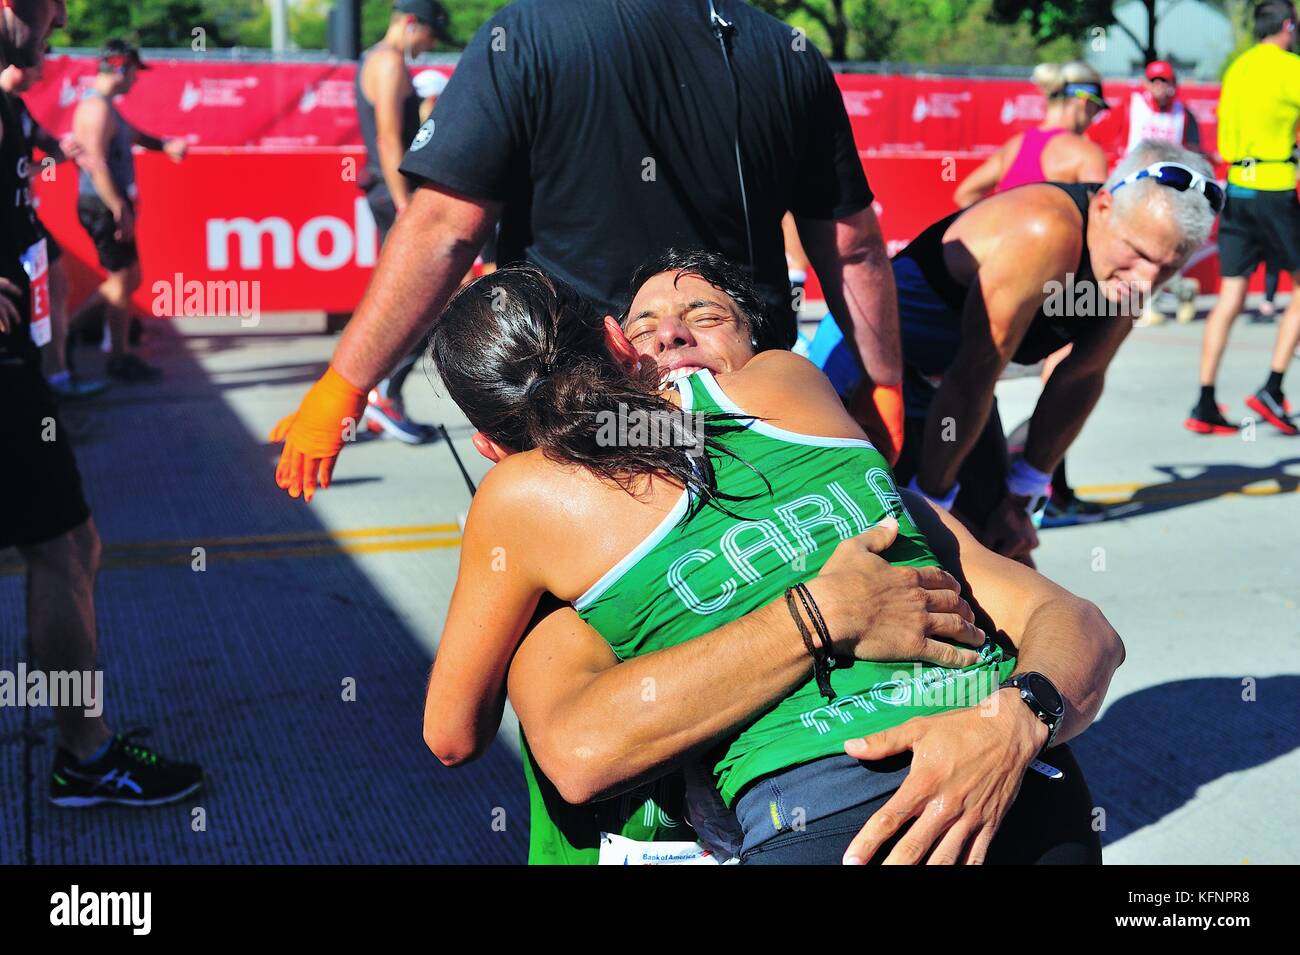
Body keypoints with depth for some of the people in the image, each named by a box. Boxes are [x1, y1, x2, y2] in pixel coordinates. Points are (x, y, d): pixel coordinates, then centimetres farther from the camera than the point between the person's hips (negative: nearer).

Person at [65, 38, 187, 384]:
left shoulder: (105, 106, 15)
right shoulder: (97, 108, -17)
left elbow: (131, 135, 29)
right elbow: (97, 165, -24)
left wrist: (165, 146, 10)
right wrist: (121, 210, -26)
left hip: (112, 206, 10)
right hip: (104, 208, -10)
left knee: (129, 279, 16)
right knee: (122, 280, -1)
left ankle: (71, 326, 21)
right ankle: (120, 359, 9)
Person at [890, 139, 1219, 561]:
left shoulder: (1132, 270, -8)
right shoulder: (1046, 235, -34)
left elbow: (1080, 377, 3)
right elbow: (974, 376, -30)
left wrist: (1021, 497, 5)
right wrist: (931, 498, -21)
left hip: (949, 393, 8)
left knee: (1004, 551, 9)